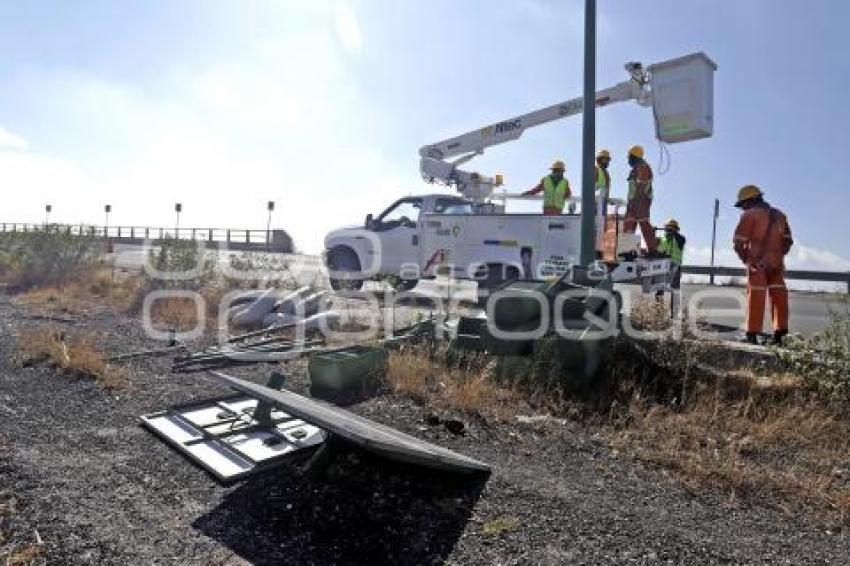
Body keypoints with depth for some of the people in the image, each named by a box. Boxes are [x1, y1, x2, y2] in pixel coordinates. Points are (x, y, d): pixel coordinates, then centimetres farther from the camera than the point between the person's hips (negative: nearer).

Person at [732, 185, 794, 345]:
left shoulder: (750, 214, -3)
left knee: (755, 298, -3)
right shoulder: (779, 215, 16)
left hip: (757, 264, -5)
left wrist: (745, 259, 6)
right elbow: (788, 241, 14)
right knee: (779, 297, 9)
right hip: (777, 264, 5)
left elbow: (738, 242, -8)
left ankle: (752, 334, -3)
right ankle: (779, 333, 8)